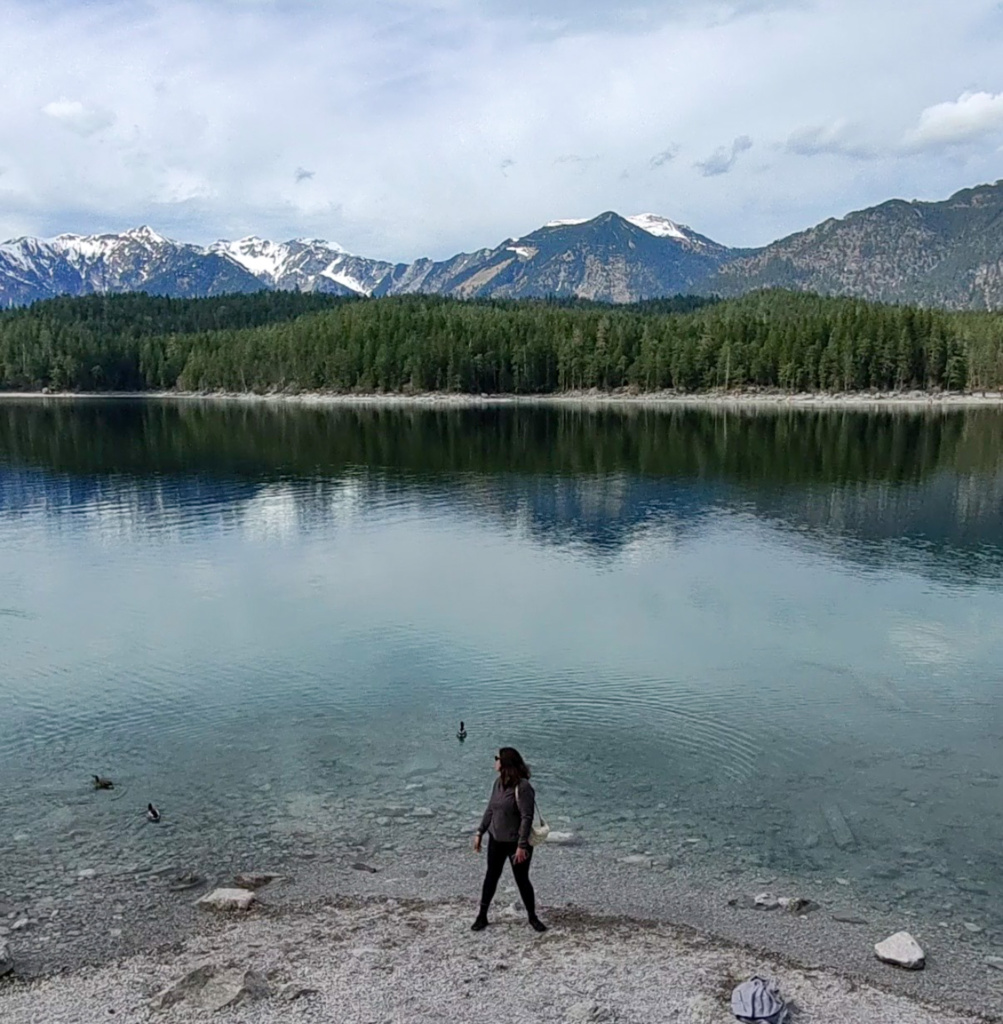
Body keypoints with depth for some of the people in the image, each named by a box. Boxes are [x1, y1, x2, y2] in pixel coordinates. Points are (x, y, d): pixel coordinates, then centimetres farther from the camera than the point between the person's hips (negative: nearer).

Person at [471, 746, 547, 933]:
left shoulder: (522, 786, -23)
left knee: (522, 880, 7)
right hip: (496, 840, 6)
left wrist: (522, 845, -25)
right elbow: (490, 809, 10)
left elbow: (527, 818, -23)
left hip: (516, 842, -6)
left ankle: (533, 917, 25)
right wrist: (480, 832, 11)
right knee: (491, 877, 14)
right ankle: (482, 916, 27)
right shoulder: (499, 782, 0)